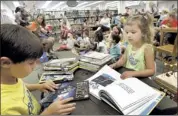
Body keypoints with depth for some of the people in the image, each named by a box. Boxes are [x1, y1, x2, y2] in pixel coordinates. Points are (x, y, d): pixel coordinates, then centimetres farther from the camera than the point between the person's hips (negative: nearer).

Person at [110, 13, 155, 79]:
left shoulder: (147, 48, -17)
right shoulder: (129, 46, 0)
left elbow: (151, 71, -15)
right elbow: (123, 59, 11)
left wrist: (133, 73, -26)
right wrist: (115, 65, -8)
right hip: (127, 78, 6)